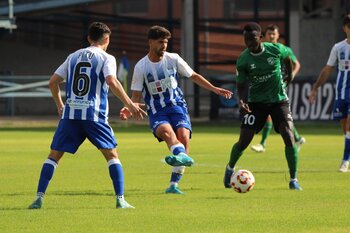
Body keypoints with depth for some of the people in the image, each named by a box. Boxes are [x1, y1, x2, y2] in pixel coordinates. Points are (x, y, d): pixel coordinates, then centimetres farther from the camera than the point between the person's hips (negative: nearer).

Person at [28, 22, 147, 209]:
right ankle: (120, 199, -3)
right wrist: (130, 105, -14)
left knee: (54, 155, 8)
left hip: (70, 114, 3)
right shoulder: (106, 59, 3)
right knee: (111, 155, 6)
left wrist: (60, 106, 28)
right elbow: (112, 82, -15)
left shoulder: (74, 57, 17)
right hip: (94, 115, -3)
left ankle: (39, 197, -1)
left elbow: (53, 82, 16)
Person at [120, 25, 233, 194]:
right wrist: (129, 109, -17)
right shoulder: (141, 67, -1)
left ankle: (174, 184, -20)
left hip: (177, 106, 2)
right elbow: (136, 95, 3)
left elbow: (194, 76, 16)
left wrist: (215, 89, 11)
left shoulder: (173, 59, 4)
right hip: (156, 112, -2)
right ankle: (182, 155, -66)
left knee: (183, 135, -23)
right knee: (166, 130, -35)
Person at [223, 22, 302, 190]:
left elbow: (287, 57, 13)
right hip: (256, 102, 0)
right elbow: (241, 84, -6)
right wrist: (241, 100, -25)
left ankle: (293, 180, -2)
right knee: (244, 140, -5)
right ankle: (230, 168, 27)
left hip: (279, 99, 0)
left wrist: (289, 74, 24)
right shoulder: (243, 60, -12)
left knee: (289, 137, -14)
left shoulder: (276, 49, -11)